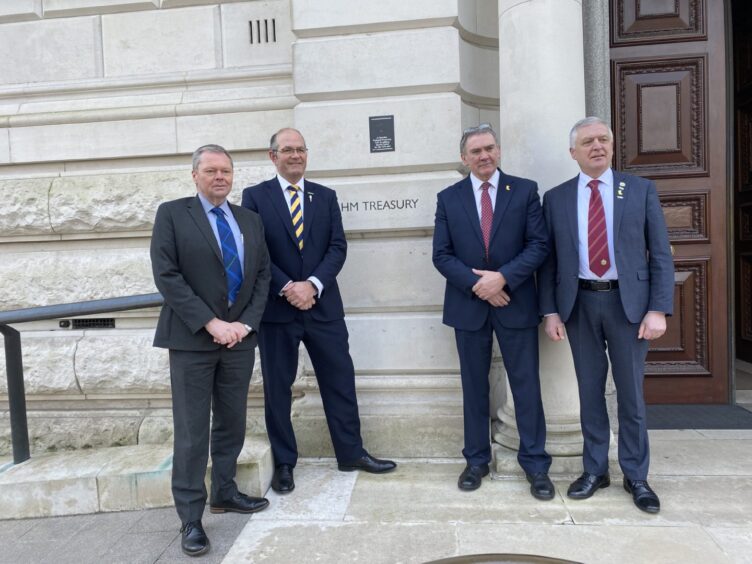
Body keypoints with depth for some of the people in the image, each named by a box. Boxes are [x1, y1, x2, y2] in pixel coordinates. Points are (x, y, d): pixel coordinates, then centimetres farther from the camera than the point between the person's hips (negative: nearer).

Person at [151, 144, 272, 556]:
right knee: (192, 431, 2)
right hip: (192, 339, -4)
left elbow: (262, 276, 9)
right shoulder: (172, 214, -1)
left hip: (239, 338, 5)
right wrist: (210, 323, -15)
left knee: (232, 423, 14)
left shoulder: (250, 220, 12)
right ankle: (191, 518, 14)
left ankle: (224, 492, 32)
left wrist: (245, 324, -5)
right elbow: (166, 276, -10)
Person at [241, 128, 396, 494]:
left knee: (340, 380, 8)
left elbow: (337, 247, 1)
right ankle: (284, 464, 24)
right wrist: (287, 288, -15)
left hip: (323, 304, 2)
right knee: (277, 388, 8)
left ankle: (351, 453, 25)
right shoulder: (255, 196, 3)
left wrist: (312, 284, -13)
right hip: (276, 307, -2)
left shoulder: (326, 196, 10)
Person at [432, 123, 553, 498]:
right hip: (469, 305, 1)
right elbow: (442, 255, -1)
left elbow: (539, 245, -4)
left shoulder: (525, 191, 3)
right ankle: (476, 460, 26)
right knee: (474, 386, 11)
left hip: (516, 304, -1)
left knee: (526, 385, 6)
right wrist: (477, 285, -13)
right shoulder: (448, 198, 5)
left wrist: (502, 278, -16)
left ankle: (535, 464, 21)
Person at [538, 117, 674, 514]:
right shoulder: (555, 198, 5)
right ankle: (594, 469, 26)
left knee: (631, 392, 8)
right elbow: (548, 260, 4)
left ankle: (636, 476, 25)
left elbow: (660, 255, 0)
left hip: (628, 302, -1)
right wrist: (551, 311, -2)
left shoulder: (641, 190, 3)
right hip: (579, 304, 1)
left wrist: (658, 309, -8)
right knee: (590, 391, 10)